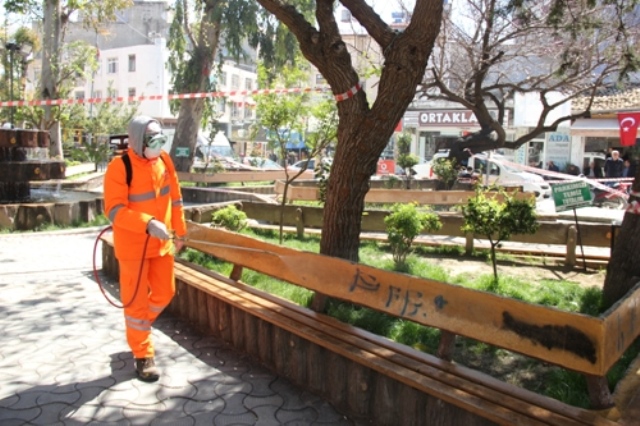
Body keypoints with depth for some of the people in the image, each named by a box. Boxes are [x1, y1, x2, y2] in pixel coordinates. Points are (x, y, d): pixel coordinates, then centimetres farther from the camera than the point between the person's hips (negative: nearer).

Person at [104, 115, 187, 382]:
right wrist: (148, 224, -34)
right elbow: (114, 211, -22)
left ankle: (137, 328, 42)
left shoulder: (164, 161, 2)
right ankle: (143, 355, 19)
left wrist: (179, 231, 13)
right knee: (136, 300, 5)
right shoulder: (120, 167, -17)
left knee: (164, 293, 15)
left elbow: (174, 198, 10)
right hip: (133, 245, -6)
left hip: (161, 242, 6)